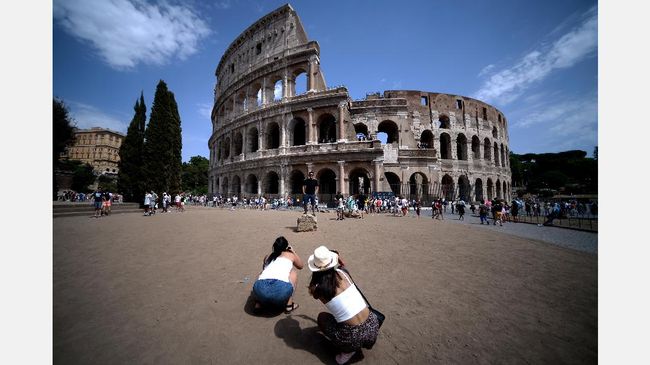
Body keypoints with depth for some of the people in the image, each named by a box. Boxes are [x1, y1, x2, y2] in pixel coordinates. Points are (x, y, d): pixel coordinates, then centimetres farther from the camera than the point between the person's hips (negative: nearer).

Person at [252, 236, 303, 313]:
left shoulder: (267, 257, 26)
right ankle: (289, 305, 22)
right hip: (281, 289, -3)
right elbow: (300, 266, 40)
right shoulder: (290, 255, 21)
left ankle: (259, 303, 25)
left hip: (261, 290, 4)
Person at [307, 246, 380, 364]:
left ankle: (348, 351, 12)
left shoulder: (318, 289, -10)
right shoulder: (342, 272, -4)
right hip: (373, 328, 4)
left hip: (352, 337, -3)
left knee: (321, 317, 22)